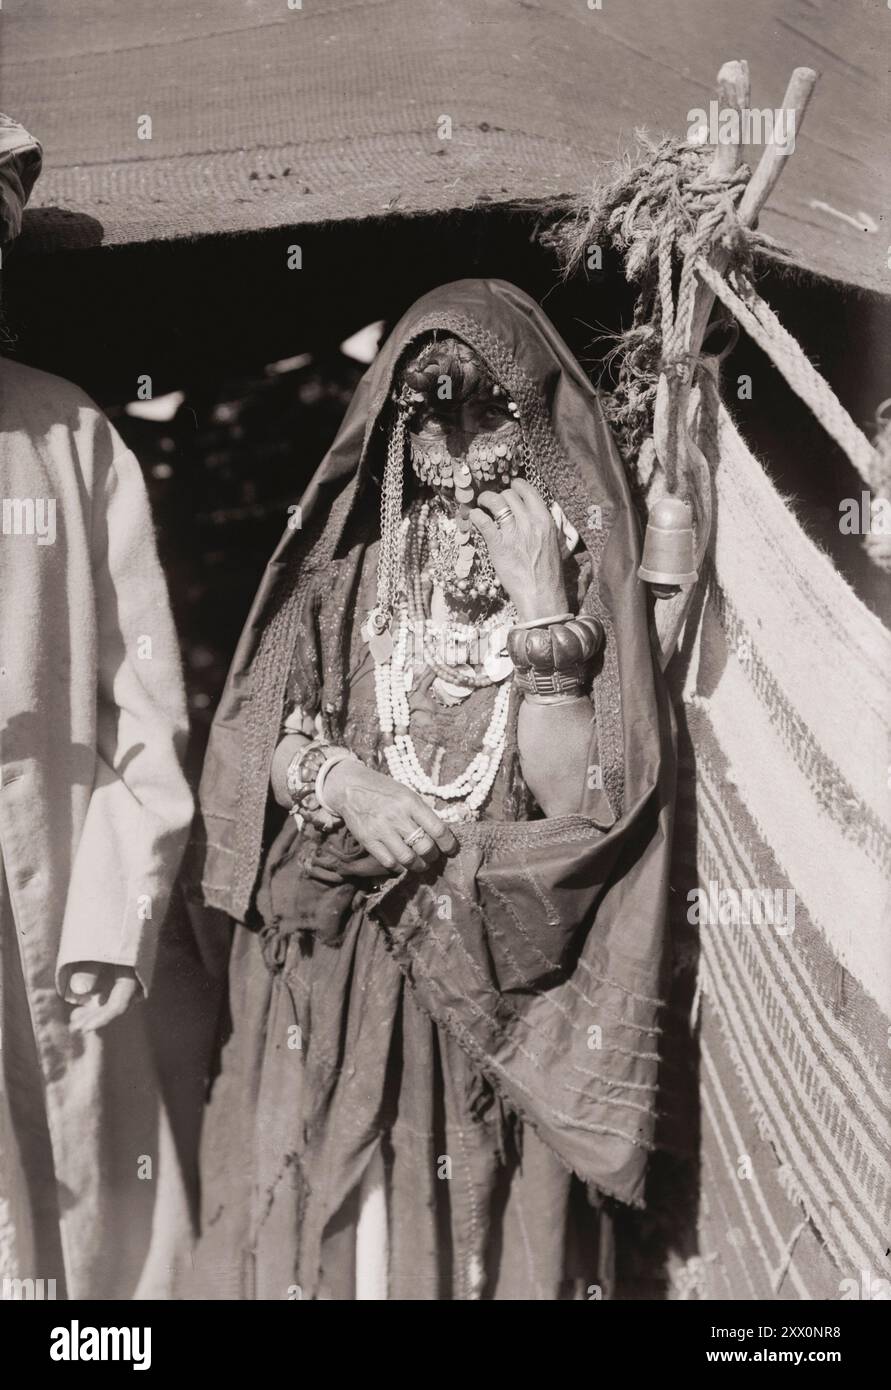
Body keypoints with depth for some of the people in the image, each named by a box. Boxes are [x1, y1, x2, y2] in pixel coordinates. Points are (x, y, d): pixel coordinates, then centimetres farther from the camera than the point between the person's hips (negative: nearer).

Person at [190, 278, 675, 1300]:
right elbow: (253, 738, 5)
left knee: (486, 1232, 7)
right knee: (321, 1223, 9)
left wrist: (536, 603, -17)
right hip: (331, 959, 2)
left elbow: (570, 794, -13)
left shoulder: (581, 566, -2)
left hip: (499, 970, -2)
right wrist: (340, 779, -14)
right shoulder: (350, 549, 5)